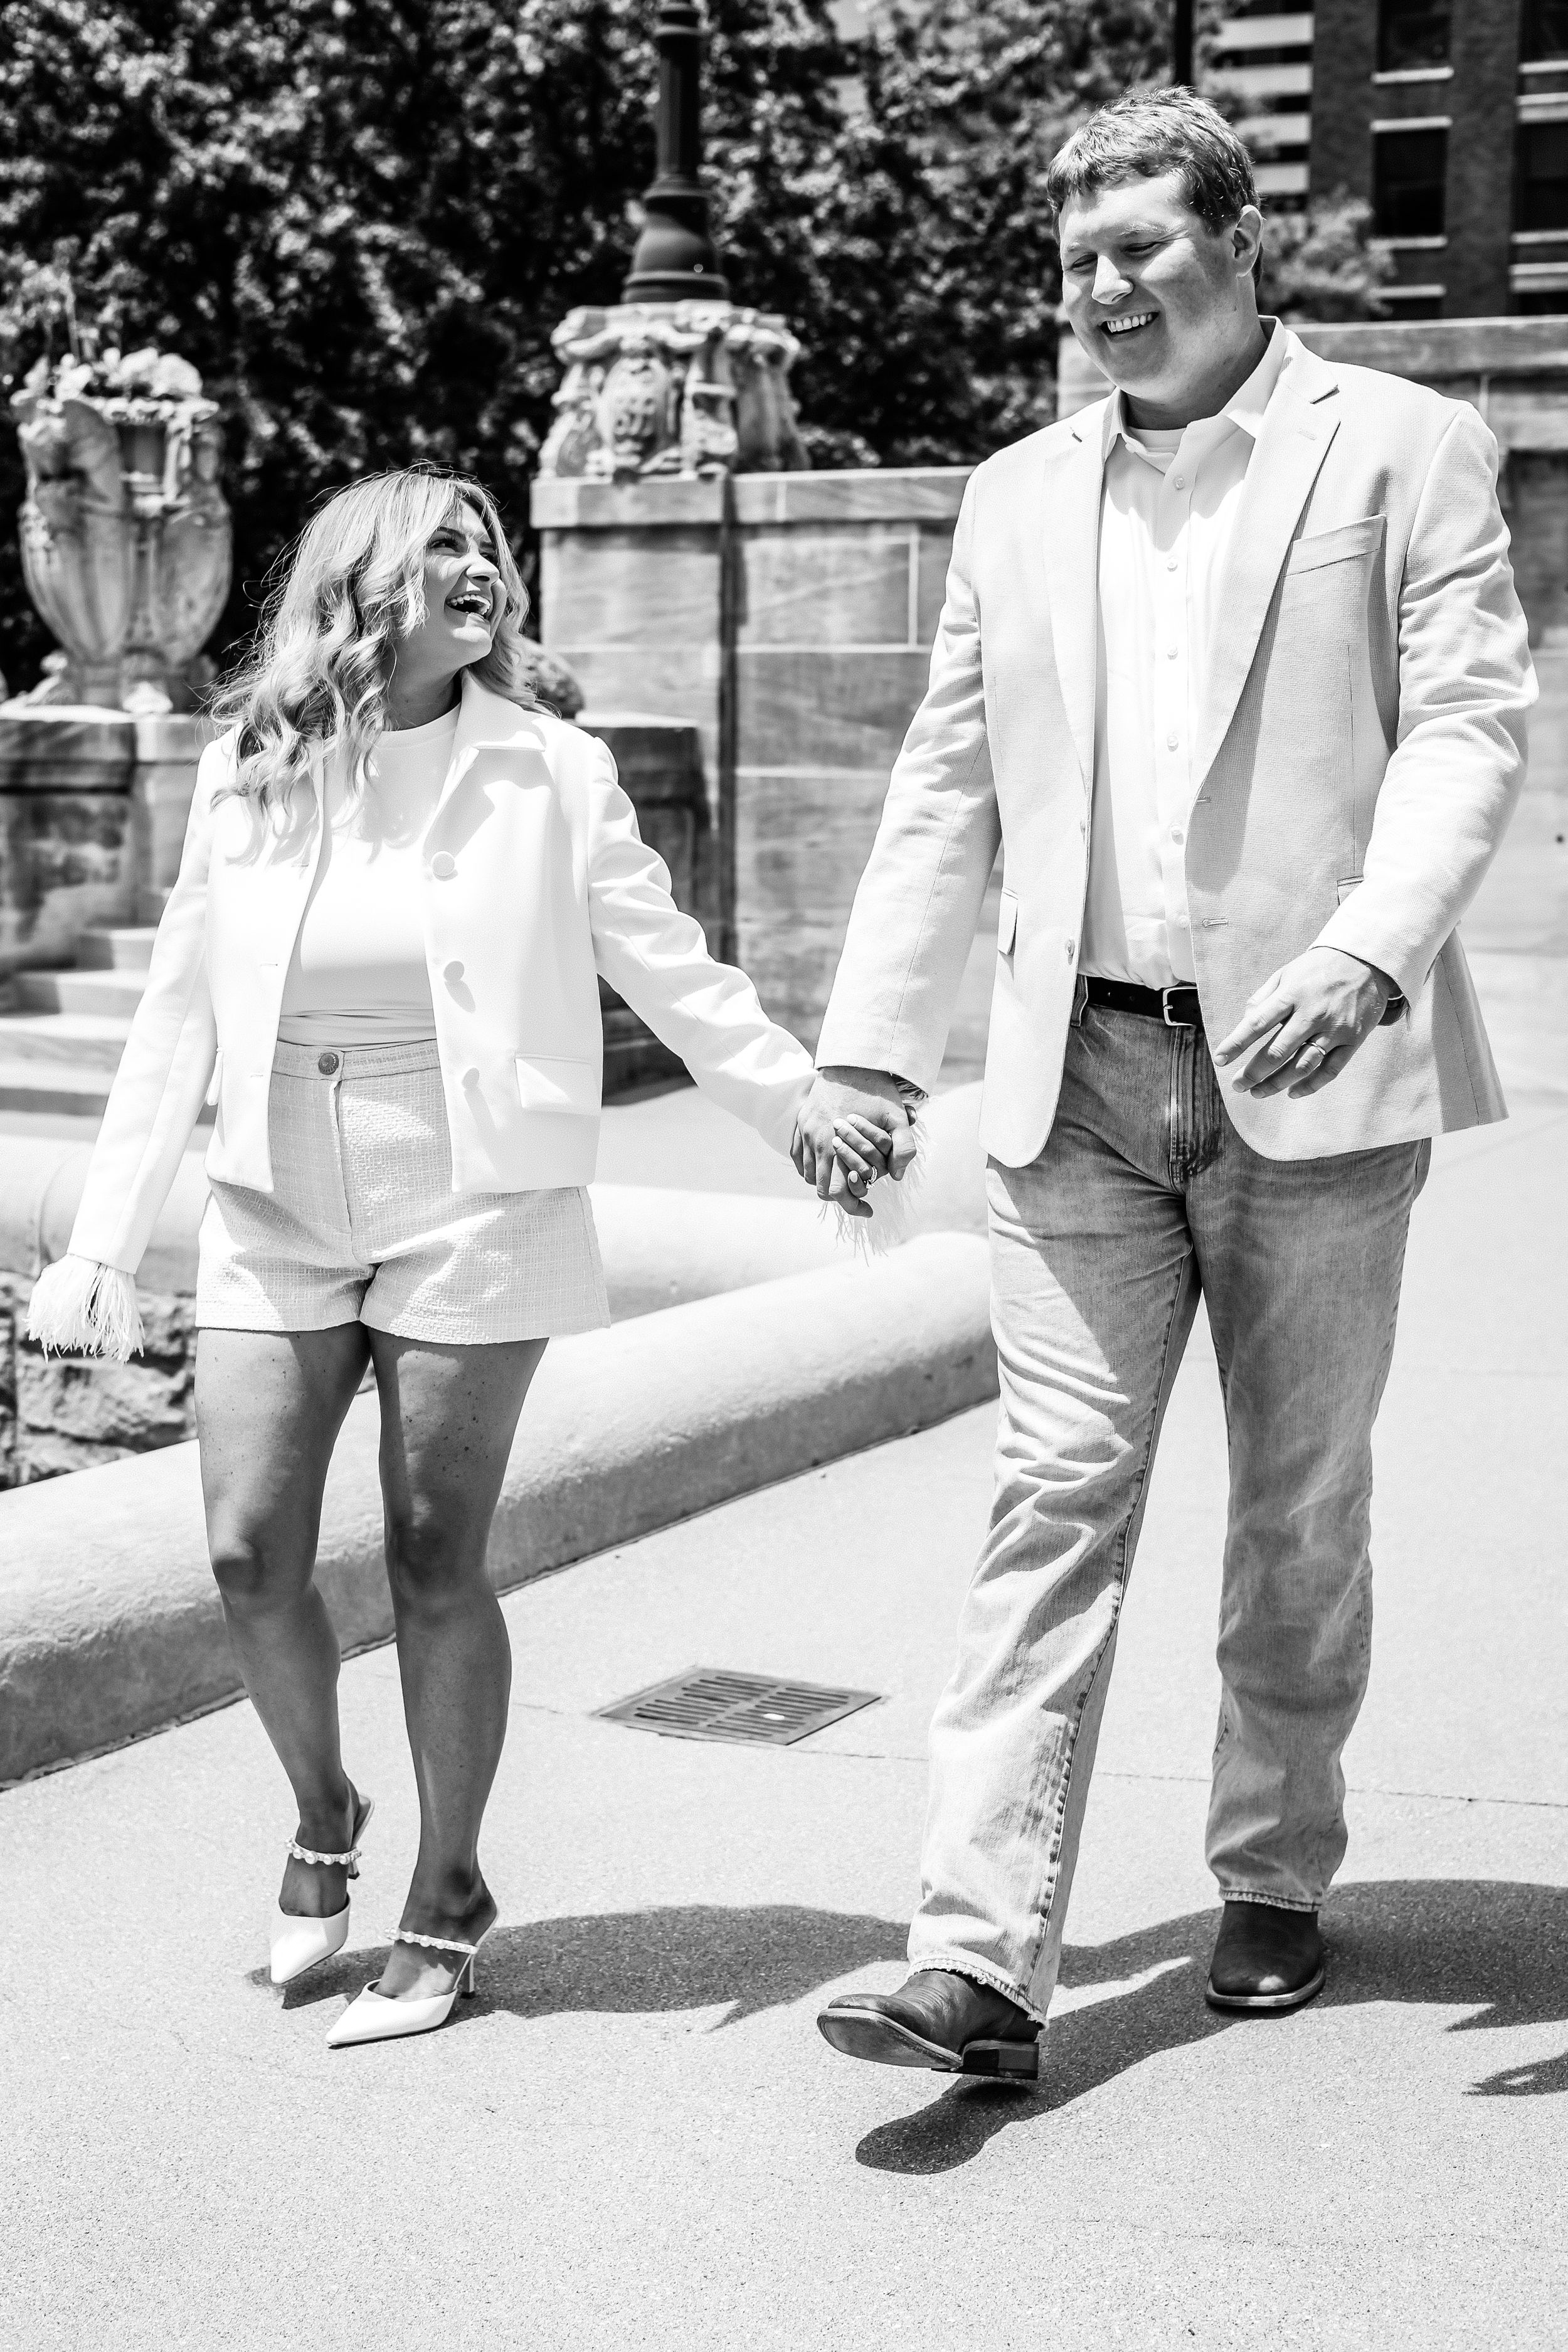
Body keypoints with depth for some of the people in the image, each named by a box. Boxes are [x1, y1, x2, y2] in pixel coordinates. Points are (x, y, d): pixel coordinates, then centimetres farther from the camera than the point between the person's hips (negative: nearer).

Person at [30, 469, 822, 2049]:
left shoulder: (548, 774, -2)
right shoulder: (245, 775, 4)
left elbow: (676, 978, 3)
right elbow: (178, 1019, 8)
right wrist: (102, 1241, 7)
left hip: (470, 1215, -2)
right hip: (275, 1219, 3)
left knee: (433, 1563, 0)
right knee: (250, 1555, 0)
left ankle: (447, 1899, 19)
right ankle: (323, 1815, 29)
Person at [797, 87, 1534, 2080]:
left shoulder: (1403, 448, 3)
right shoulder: (1016, 499, 15)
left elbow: (1468, 725, -6)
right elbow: (945, 794, 14)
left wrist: (1368, 953, -22)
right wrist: (868, 1049, 5)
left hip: (1314, 1076, -2)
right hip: (1080, 1077, 2)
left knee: (1302, 1509, 9)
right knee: (1057, 1494, -5)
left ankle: (1273, 1879, 27)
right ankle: (982, 1965, -7)